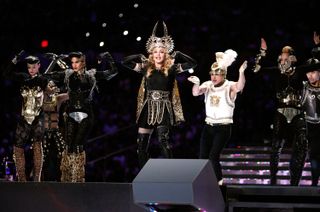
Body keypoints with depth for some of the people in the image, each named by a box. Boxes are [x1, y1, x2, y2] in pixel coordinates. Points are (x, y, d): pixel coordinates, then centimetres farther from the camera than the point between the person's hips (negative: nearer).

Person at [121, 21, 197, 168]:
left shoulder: (171, 69, 2)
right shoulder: (146, 68, 6)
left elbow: (192, 63, -2)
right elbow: (125, 62, 6)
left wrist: (177, 55, 0)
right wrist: (141, 57, 3)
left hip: (164, 109, -3)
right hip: (148, 108, 3)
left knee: (164, 140, -17)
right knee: (142, 142, 3)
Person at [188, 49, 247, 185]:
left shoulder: (230, 87, -8)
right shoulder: (208, 85, 3)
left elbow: (239, 87, -31)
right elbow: (196, 93, -14)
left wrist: (241, 73, -50)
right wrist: (197, 83, -36)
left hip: (223, 127, -5)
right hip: (209, 126, 5)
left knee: (213, 156, -15)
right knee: (203, 157, 2)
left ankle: (218, 182, 1)